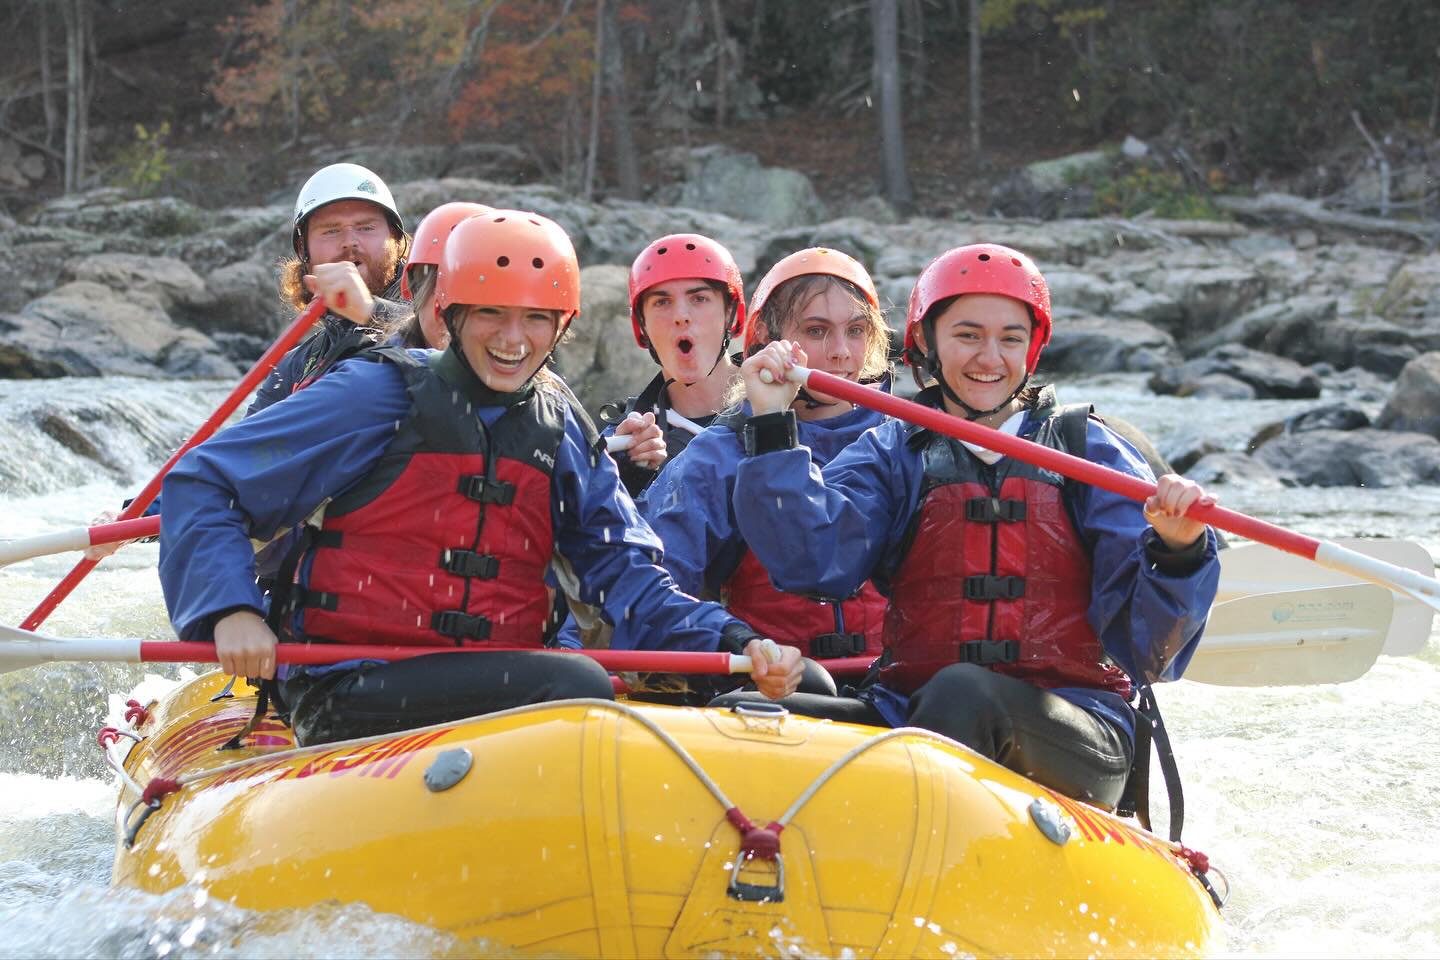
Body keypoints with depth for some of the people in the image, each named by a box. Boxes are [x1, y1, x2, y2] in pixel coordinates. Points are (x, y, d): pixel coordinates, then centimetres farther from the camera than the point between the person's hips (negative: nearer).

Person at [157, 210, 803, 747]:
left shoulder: (564, 435, 14)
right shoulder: (379, 396, -1)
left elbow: (625, 578, 7)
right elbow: (199, 487, -1)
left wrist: (734, 644, -11)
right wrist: (230, 609, -18)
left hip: (498, 687, 5)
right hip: (348, 697, -5)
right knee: (577, 686, -30)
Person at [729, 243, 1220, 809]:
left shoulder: (1089, 453, 11)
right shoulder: (891, 455, 15)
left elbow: (1145, 650, 2)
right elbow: (811, 558, -6)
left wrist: (1176, 552, -18)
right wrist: (772, 426, -12)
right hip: (909, 714, 2)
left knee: (964, 693, -36)